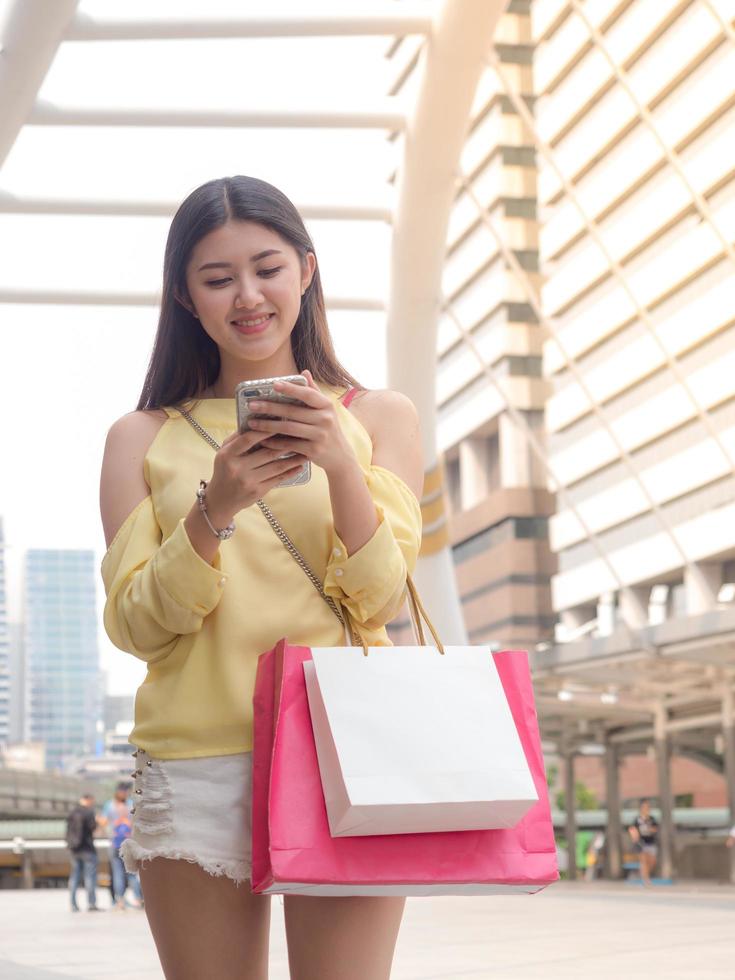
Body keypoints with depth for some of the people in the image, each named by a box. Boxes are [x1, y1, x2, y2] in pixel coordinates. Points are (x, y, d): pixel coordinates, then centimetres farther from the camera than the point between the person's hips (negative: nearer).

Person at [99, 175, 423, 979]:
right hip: (194, 762, 1)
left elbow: (378, 600, 1)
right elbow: (136, 626, 2)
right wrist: (214, 510, -14)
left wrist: (343, 468, -16)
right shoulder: (142, 438, 9)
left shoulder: (380, 418, 9)